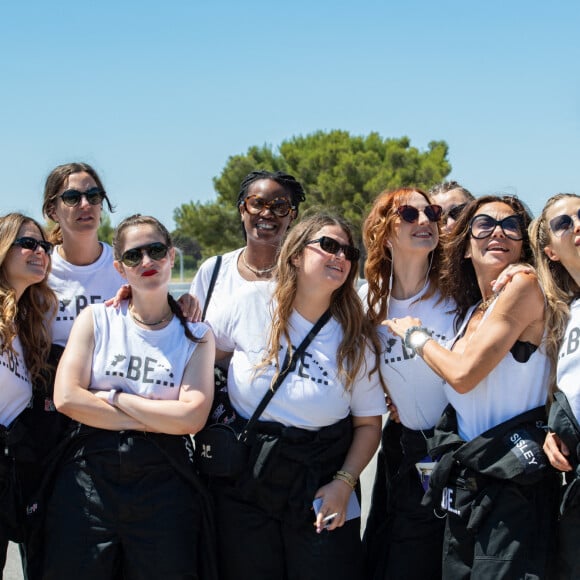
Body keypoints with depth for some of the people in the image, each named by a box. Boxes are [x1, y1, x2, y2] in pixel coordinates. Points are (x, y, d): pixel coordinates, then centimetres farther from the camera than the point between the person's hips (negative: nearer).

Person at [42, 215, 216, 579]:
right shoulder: (96, 320, 4)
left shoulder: (197, 336, 4)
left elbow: (191, 418, -9)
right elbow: (67, 398, -9)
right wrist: (152, 421, -9)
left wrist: (115, 398, -9)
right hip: (89, 474, 0)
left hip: (164, 483, 0)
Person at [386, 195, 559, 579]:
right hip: (464, 482, 8)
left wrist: (414, 335, 1)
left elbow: (464, 374, -15)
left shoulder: (524, 287, -10)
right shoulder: (471, 311, 14)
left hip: (513, 484, -8)